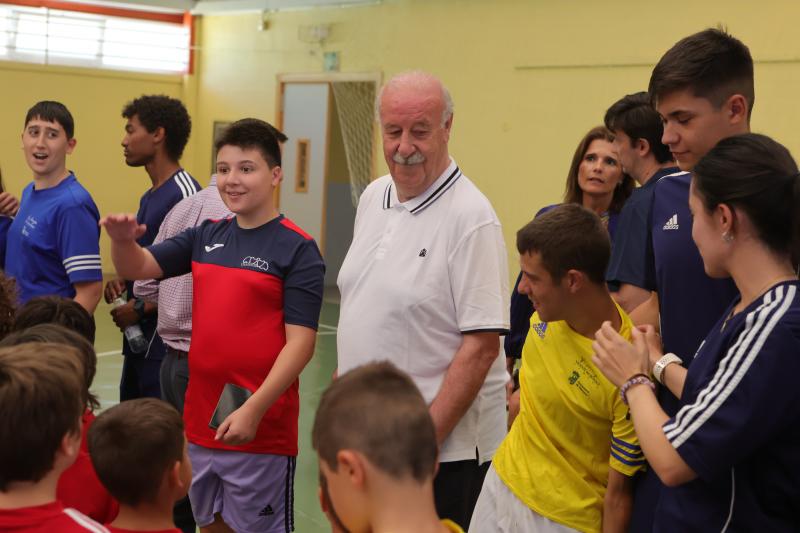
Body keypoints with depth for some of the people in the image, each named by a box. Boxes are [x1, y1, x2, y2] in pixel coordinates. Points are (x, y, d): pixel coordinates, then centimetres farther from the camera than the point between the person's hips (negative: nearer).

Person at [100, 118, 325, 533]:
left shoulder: (298, 249, -11)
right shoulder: (207, 237, 7)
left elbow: (300, 343, -15)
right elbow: (137, 268, 9)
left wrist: (253, 410, -22)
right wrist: (123, 240, -14)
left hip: (261, 426, -6)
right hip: (201, 419, 6)